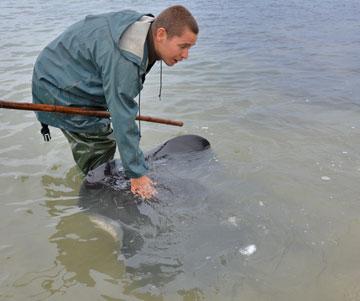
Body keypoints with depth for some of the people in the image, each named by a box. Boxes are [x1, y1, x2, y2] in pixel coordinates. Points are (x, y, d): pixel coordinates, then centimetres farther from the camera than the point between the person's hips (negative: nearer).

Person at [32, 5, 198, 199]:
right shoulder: (122, 61, -38)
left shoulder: (145, 23, -8)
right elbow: (123, 121, -35)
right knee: (102, 143, -11)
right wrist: (137, 174, -28)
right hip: (57, 90, -9)